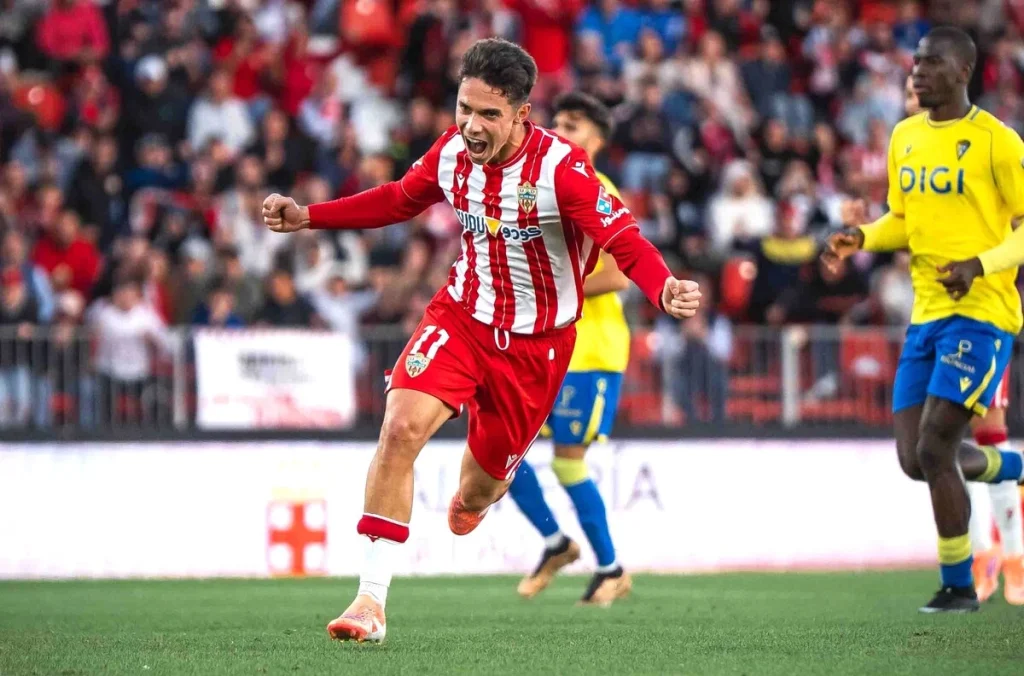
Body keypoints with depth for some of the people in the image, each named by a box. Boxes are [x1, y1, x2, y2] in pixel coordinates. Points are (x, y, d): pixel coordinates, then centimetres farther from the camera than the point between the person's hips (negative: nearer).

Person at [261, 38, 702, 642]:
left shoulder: (562, 169, -24)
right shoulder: (452, 152, -8)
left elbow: (624, 239, -28)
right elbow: (399, 200, 12)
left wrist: (664, 290, -49)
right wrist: (307, 217, 8)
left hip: (535, 342, -2)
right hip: (463, 315, 3)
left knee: (479, 490, 10)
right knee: (403, 427, -23)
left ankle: (474, 498, 55)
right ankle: (372, 599, -19)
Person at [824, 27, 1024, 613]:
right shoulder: (904, 137, 11)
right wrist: (861, 238, 2)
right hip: (927, 315, 7)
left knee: (933, 451, -13)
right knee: (916, 460, 5)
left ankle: (960, 586, 2)